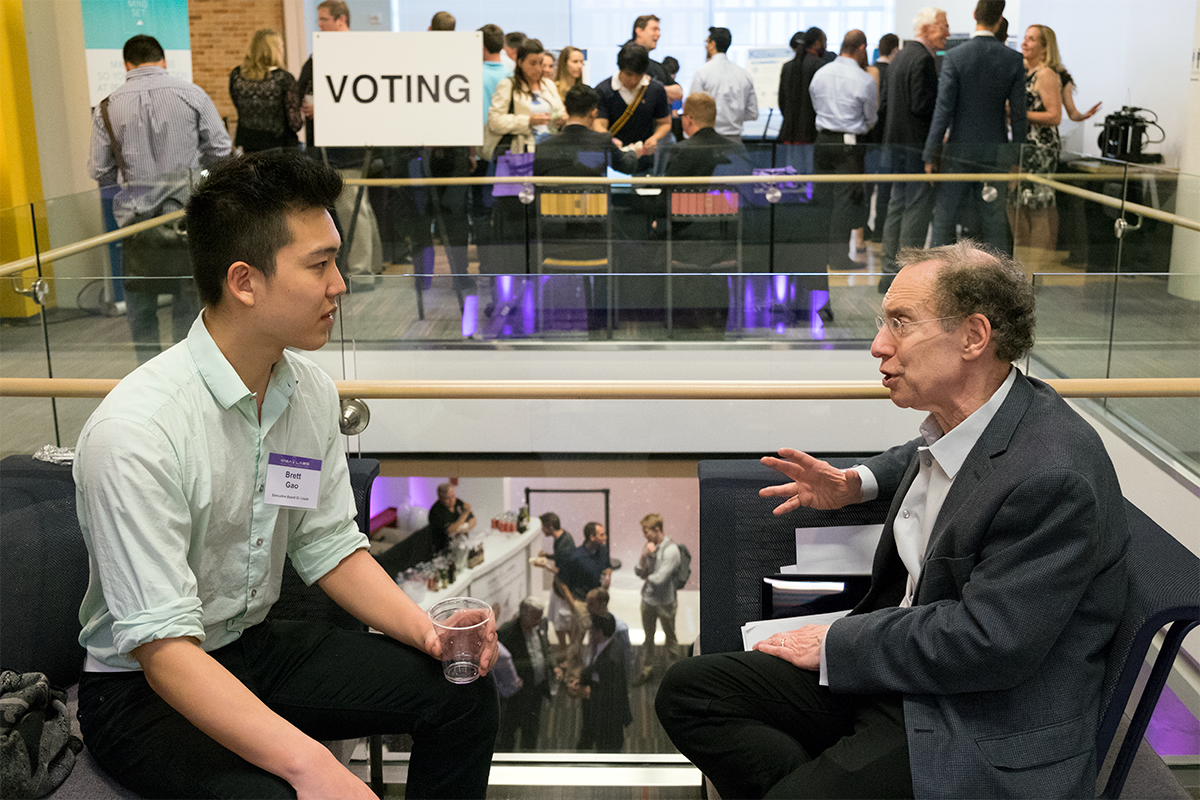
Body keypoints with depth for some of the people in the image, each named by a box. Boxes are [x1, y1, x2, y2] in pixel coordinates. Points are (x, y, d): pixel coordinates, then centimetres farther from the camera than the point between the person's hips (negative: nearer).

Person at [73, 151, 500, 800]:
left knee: (462, 693, -6)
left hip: (258, 646, 7)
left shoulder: (311, 392, -3)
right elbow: (163, 649, -28)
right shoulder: (137, 431, -27)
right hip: (142, 685, -7)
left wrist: (425, 628, -11)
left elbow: (328, 545, 6)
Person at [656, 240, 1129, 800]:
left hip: (980, 737, -9)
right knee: (688, 691, 0)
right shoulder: (954, 417, 3)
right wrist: (858, 484, 14)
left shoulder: (1053, 477, -25)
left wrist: (836, 644, -15)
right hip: (900, 664, 9)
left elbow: (986, 642, -24)